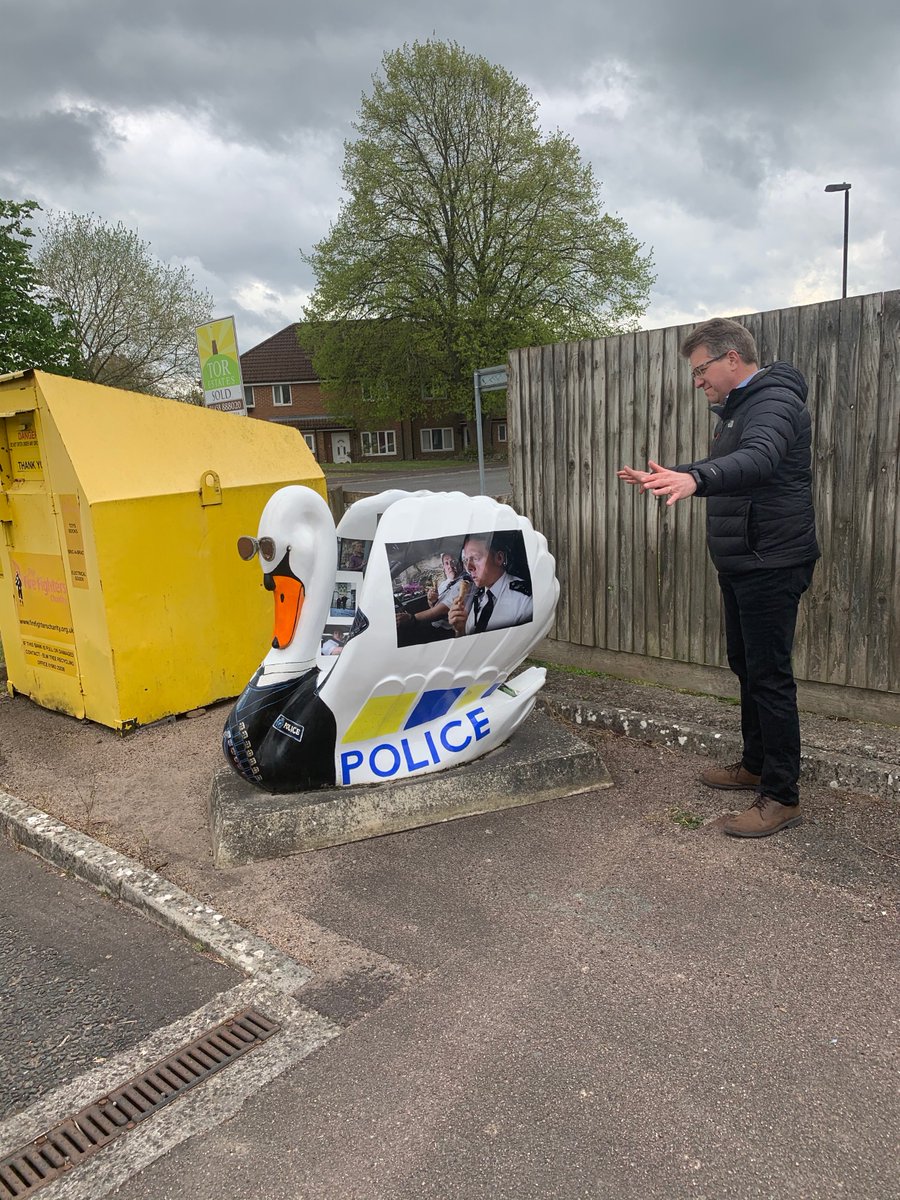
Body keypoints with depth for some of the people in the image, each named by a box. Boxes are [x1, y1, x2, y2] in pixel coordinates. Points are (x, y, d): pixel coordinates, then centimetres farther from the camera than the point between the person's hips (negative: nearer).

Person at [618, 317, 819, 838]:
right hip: (742, 562, 10)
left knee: (770, 676, -6)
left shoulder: (776, 401, -16)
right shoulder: (738, 407, 16)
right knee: (746, 665, 18)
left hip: (772, 564, -10)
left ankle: (782, 797, 3)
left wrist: (695, 478, -53)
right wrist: (669, 477, 28)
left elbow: (757, 459, -37)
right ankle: (756, 765, 33)